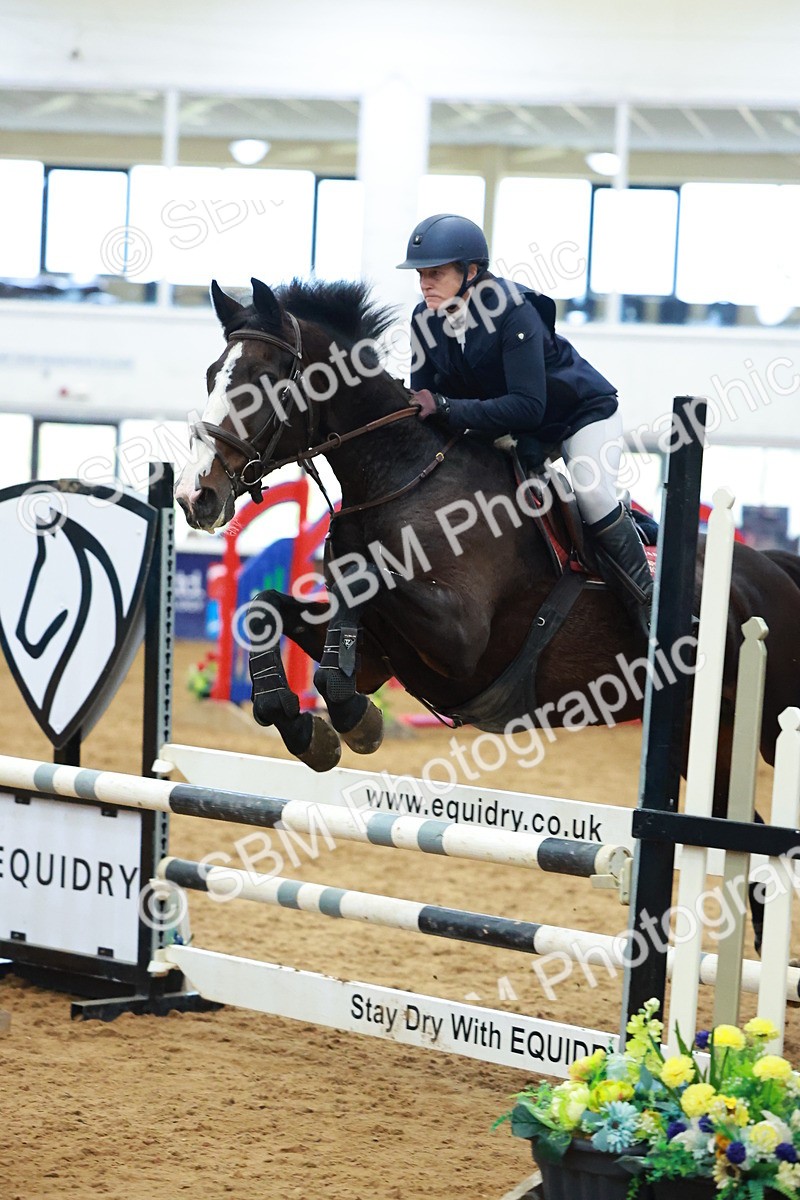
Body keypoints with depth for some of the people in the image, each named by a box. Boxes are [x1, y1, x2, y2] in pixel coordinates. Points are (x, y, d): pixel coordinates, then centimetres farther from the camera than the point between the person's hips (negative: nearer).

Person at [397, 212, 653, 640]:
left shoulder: (513, 312, -34)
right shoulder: (426, 320, -13)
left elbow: (527, 407, -41)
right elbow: (425, 396, -6)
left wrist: (446, 407, -46)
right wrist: (416, 410, -30)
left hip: (582, 412, -7)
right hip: (511, 429, 8)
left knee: (591, 493, -29)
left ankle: (647, 603, -14)